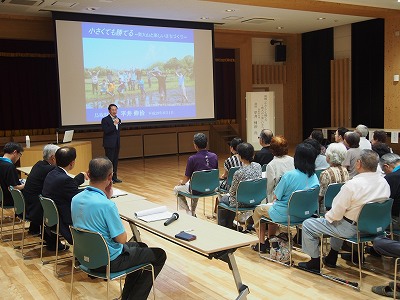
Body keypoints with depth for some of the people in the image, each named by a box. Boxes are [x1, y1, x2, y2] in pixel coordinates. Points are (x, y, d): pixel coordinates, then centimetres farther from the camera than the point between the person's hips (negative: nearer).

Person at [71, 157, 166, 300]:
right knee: (159, 255, 7)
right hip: (109, 260, -8)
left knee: (141, 246, 29)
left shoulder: (75, 199, -5)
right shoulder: (106, 205, -30)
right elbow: (121, 239, -20)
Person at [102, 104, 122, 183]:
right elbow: (106, 131, -20)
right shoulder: (105, 120, -8)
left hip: (117, 144, 7)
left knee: (115, 161, 10)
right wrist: (114, 124, -23)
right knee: (109, 161, -6)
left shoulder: (118, 120, 13)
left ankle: (114, 177, 17)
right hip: (109, 144, -7)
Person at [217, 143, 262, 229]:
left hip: (241, 202, -6)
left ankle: (222, 227, 36)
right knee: (227, 197, 33)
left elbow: (232, 192, -15)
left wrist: (229, 193, 10)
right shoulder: (258, 166, -9)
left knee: (221, 200, 24)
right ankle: (229, 225, 43)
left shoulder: (239, 173, -29)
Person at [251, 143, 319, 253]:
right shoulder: (314, 177, -7)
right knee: (271, 206, 35)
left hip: (285, 215, -7)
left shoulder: (289, 175, -26)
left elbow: (276, 196, -14)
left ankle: (262, 244, 29)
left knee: (258, 210, 22)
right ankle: (270, 240, 42)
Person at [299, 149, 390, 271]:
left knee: (307, 225, 5)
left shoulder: (352, 185, -27)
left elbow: (336, 213, -21)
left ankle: (315, 262, 16)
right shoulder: (384, 182, -4)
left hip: (352, 228, -8)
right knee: (338, 222, 38)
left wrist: (327, 217, 1)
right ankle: (332, 258, 42)